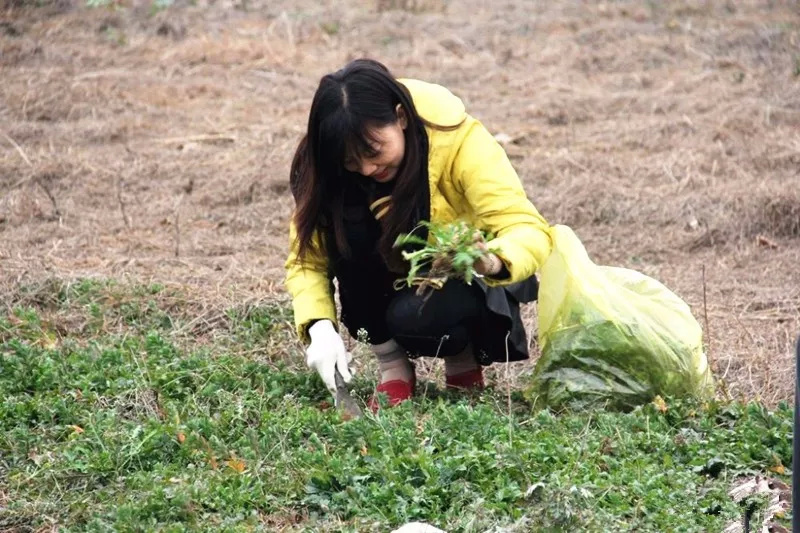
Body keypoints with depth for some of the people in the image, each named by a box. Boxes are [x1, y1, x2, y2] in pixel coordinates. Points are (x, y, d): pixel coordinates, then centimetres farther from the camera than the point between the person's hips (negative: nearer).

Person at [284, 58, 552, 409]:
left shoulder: (460, 141, -28)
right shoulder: (331, 168, -20)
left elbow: (529, 231, -34)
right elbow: (306, 259, -19)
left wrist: (491, 261, -56)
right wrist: (320, 327, -37)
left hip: (470, 277, -3)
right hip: (395, 281, 3)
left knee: (416, 315, -36)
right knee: (347, 219, -28)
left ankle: (465, 358, 0)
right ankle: (392, 369, -13)